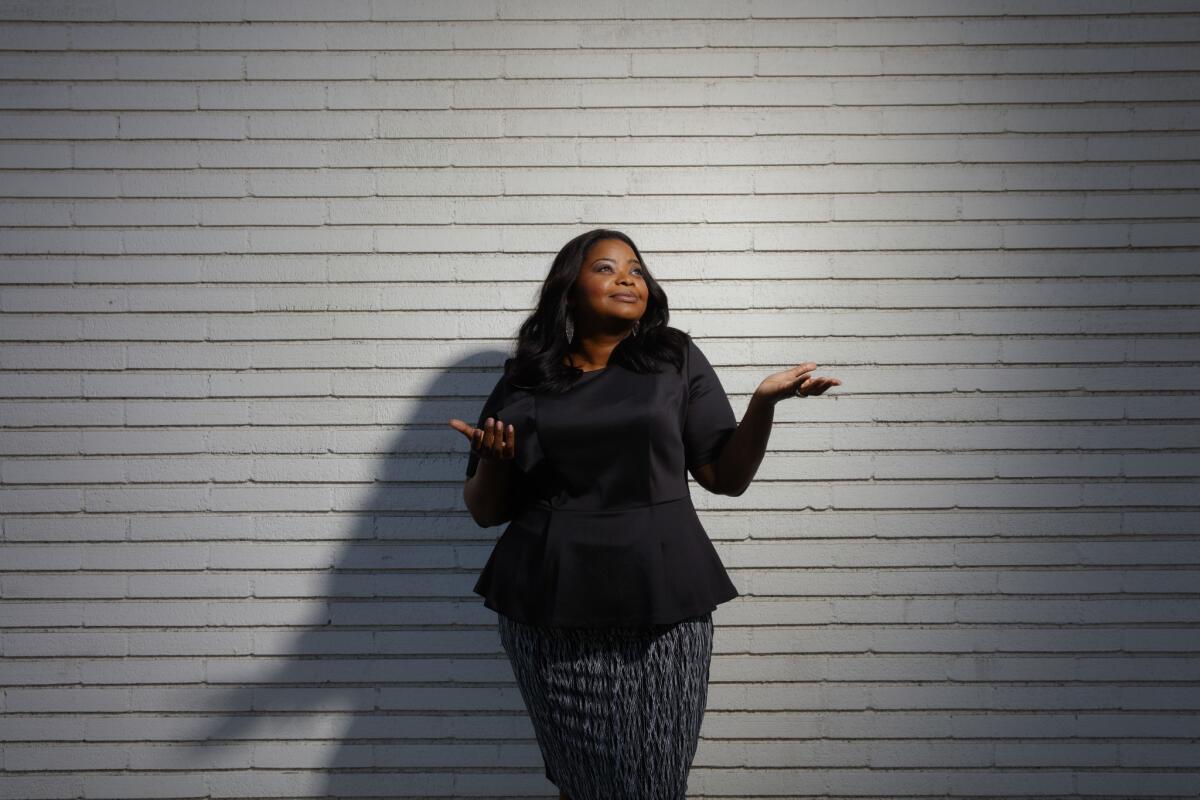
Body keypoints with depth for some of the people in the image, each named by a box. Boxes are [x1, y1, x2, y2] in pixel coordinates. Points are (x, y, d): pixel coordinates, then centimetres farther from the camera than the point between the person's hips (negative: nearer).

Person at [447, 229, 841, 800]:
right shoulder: (524, 382, 6)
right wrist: (492, 462, -10)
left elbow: (726, 477, 4)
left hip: (662, 606, 0)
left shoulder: (676, 360, 6)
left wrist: (763, 402, -10)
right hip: (551, 612, 0)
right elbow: (486, 512, 10)